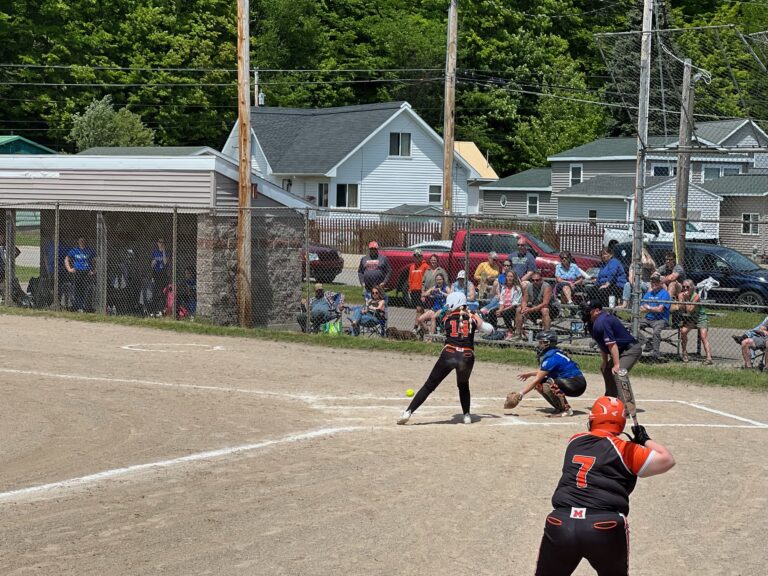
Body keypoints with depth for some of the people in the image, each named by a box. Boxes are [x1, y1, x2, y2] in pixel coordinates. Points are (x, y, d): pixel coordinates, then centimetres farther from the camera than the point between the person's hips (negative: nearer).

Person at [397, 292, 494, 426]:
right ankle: (467, 416, 21)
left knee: (429, 386, 2)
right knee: (463, 386, 29)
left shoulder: (447, 318, 11)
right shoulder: (473, 318, 11)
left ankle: (408, 412, -5)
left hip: (449, 354, -1)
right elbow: (489, 329, 19)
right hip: (467, 357, 1)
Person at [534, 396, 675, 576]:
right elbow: (667, 460, 5)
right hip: (606, 529, -2)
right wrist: (645, 440, 20)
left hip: (560, 525, 2)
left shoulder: (574, 441, 18)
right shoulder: (625, 450, 5)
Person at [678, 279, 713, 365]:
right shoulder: (681, 295, -5)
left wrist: (687, 299, -25)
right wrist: (683, 299, -24)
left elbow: (690, 310, -26)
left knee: (704, 336, -19)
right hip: (689, 318, 4)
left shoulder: (696, 296, -20)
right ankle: (684, 352, 0)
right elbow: (681, 309, -14)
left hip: (700, 317, -4)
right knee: (683, 331, -19)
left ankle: (709, 357, -29)